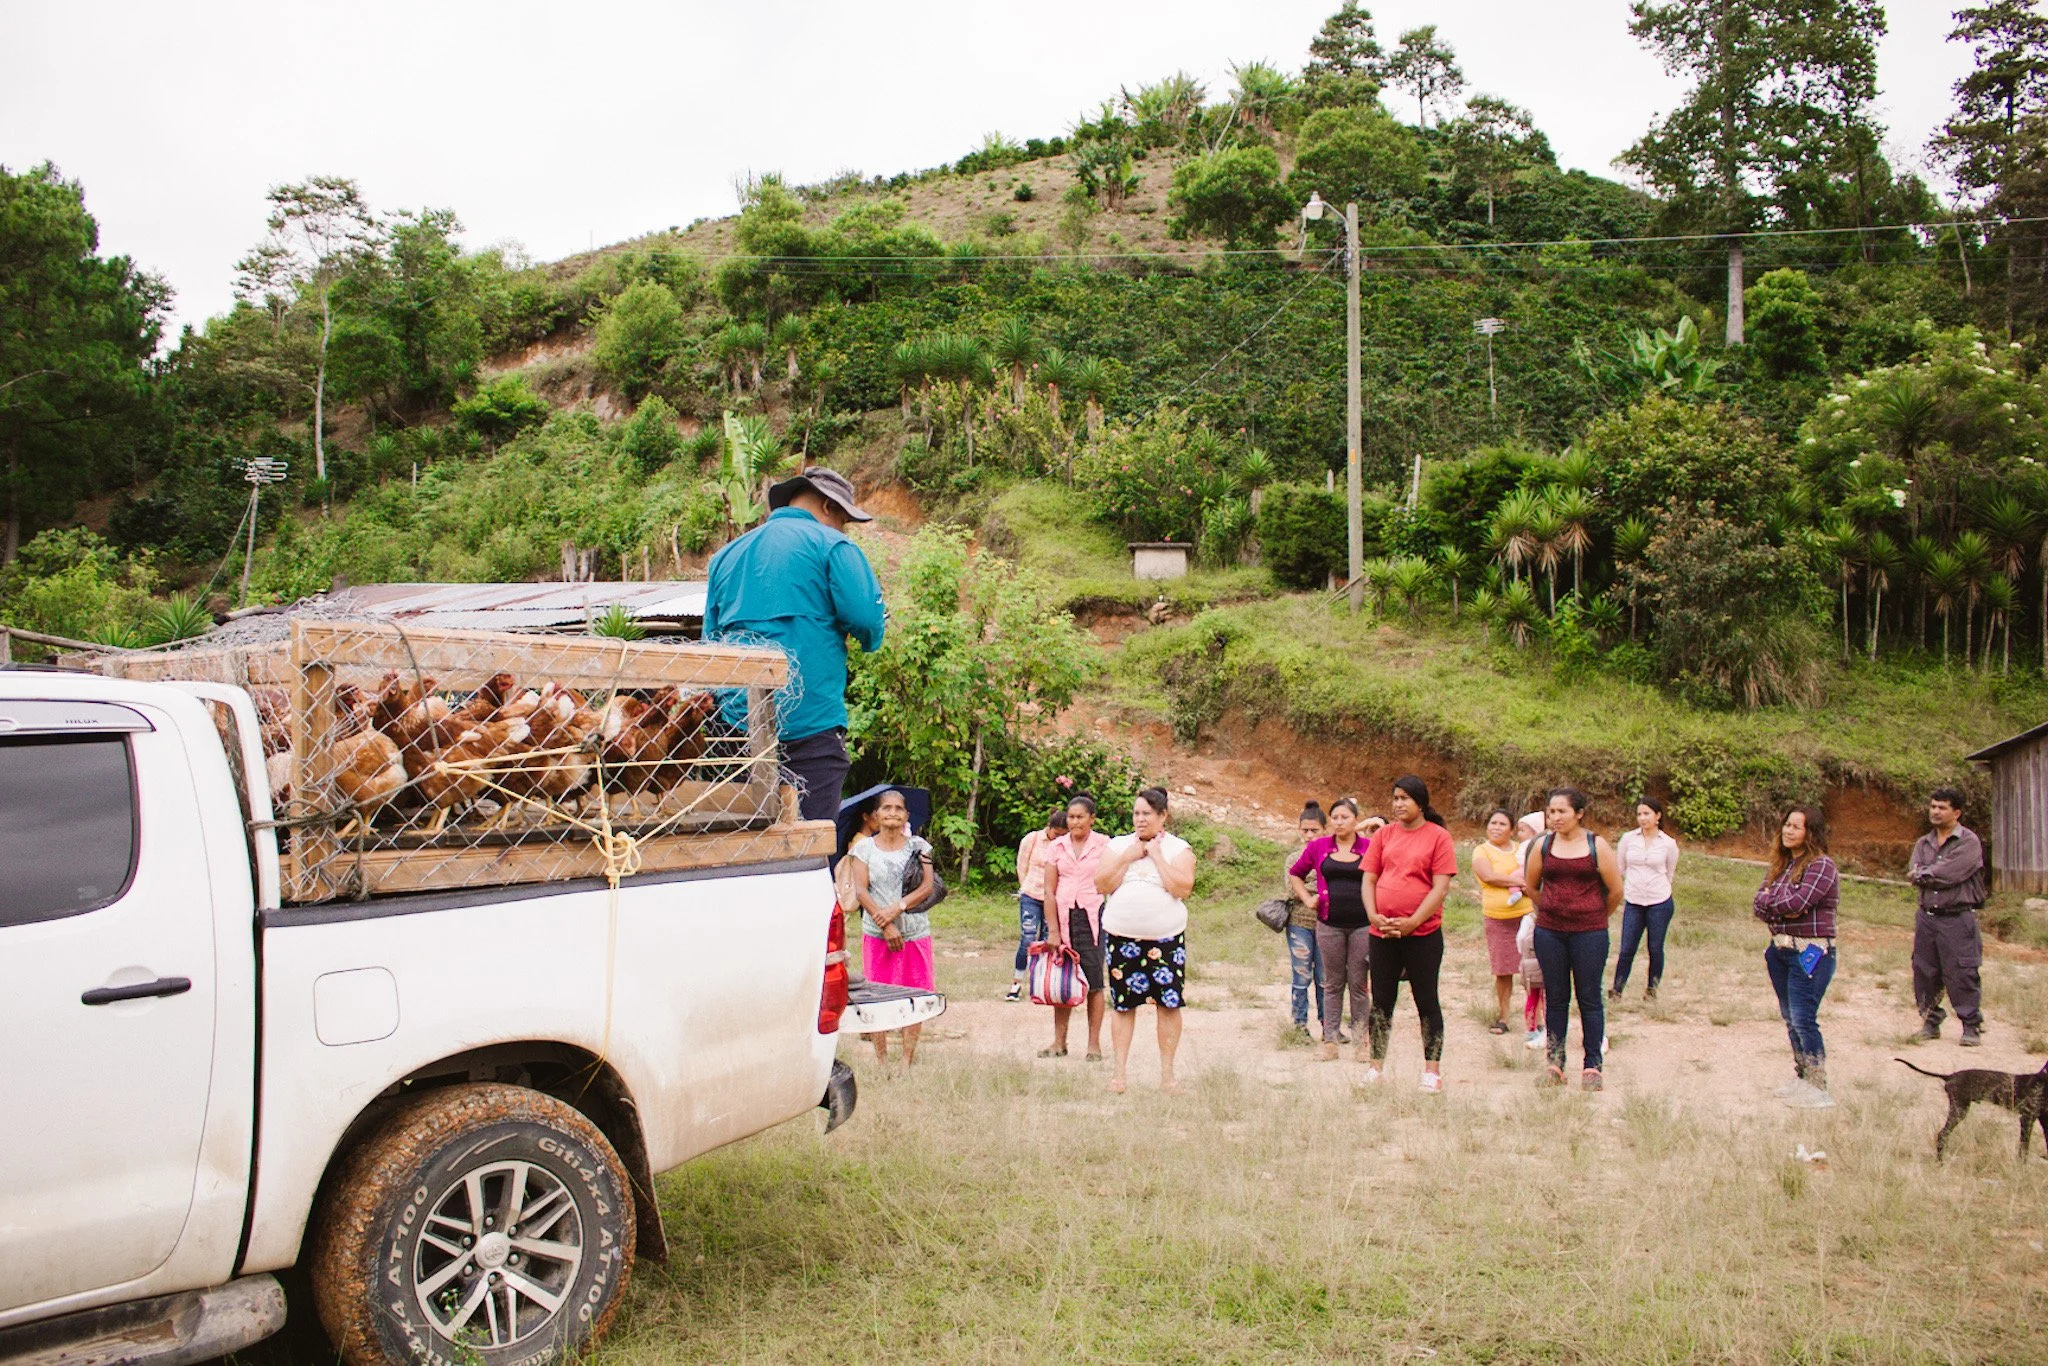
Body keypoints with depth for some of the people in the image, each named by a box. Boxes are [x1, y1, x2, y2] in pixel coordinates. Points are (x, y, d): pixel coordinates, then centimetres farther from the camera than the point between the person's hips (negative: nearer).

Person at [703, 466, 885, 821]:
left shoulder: (726, 555, 18)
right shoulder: (830, 545, -2)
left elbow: (710, 637, 21)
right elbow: (868, 620, -12)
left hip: (738, 724, 6)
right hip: (811, 723, -6)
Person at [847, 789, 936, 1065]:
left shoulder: (919, 847, 7)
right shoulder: (864, 848, 5)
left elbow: (927, 887, -2)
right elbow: (860, 890, -4)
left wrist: (897, 908, -16)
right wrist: (885, 925, -14)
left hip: (915, 931, 1)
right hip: (876, 934, -1)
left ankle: (908, 1058, 9)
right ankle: (881, 1060, 9)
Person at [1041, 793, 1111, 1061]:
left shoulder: (1104, 844, 2)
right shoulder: (1057, 846, 7)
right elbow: (1049, 891, 4)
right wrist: (1053, 930, -3)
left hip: (1092, 916, -2)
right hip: (1062, 916, 2)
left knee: (1094, 982, -1)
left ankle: (1094, 1044, 6)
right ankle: (1059, 1042, 15)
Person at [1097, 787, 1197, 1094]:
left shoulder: (1178, 848, 1)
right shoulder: (1118, 845, 8)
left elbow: (1182, 888, -14)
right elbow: (1101, 885, -1)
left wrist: (1156, 856, -12)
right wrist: (1128, 858, -9)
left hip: (1165, 937, -2)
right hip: (1122, 937, 2)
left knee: (1169, 1003, -1)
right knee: (1123, 1005, 5)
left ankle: (1167, 1073, 8)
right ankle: (1120, 1072, 13)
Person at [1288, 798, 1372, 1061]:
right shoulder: (1318, 847, 4)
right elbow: (1294, 874, 18)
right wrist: (1307, 899, 7)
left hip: (1362, 924, -1)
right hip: (1329, 925, 2)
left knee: (1359, 983, 4)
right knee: (1332, 983, 8)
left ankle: (1361, 1041, 11)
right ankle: (1330, 1039, 12)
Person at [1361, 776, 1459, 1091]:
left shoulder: (1438, 836, -3)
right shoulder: (1384, 835, 8)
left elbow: (1441, 887, -8)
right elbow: (1369, 880, 8)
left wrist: (1411, 922, -14)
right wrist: (1373, 916, -8)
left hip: (1422, 932, -4)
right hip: (1382, 932, 4)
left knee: (1426, 1001, 4)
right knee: (1381, 1000, 9)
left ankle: (1432, 1070, 11)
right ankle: (1375, 1066, 17)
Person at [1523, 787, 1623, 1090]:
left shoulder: (1597, 846, -4)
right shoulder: (1543, 846, 3)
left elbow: (1616, 890, 2)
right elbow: (1531, 886, 17)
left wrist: (1596, 918, 13)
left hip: (1589, 933, -2)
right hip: (1549, 933, 3)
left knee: (1589, 999, 2)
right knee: (1555, 998, 7)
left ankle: (1593, 1065, 9)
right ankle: (1555, 1064, 14)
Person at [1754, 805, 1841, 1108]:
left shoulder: (1821, 865, -11)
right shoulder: (1780, 864, 12)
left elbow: (1796, 903, -22)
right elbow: (1760, 904, 5)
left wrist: (1770, 899, -4)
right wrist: (1782, 909, -14)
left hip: (1811, 953, -8)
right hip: (1780, 949, 8)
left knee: (1803, 1020, -9)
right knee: (1790, 1018, 13)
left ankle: (1818, 1088, -1)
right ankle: (1801, 1079, 24)